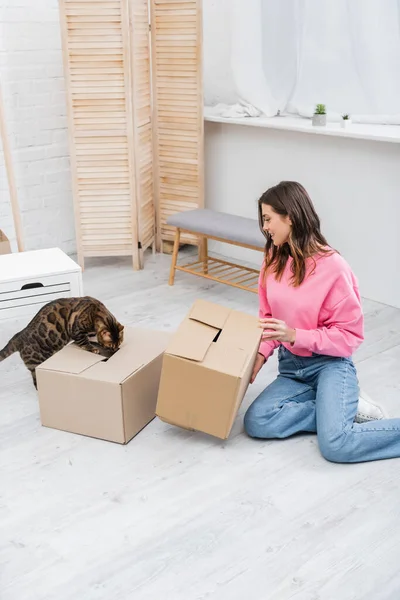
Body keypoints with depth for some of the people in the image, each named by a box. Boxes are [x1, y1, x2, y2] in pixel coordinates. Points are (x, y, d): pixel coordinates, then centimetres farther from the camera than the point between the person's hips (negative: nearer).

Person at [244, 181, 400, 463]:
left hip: (329, 363, -7)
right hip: (291, 365, 7)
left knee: (335, 444, -29)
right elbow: (268, 318, 9)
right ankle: (345, 411, -5)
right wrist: (261, 353, -10)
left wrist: (295, 335, -23)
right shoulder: (273, 261, 1)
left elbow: (351, 334, -14)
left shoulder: (332, 266, -17)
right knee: (256, 423, -19)